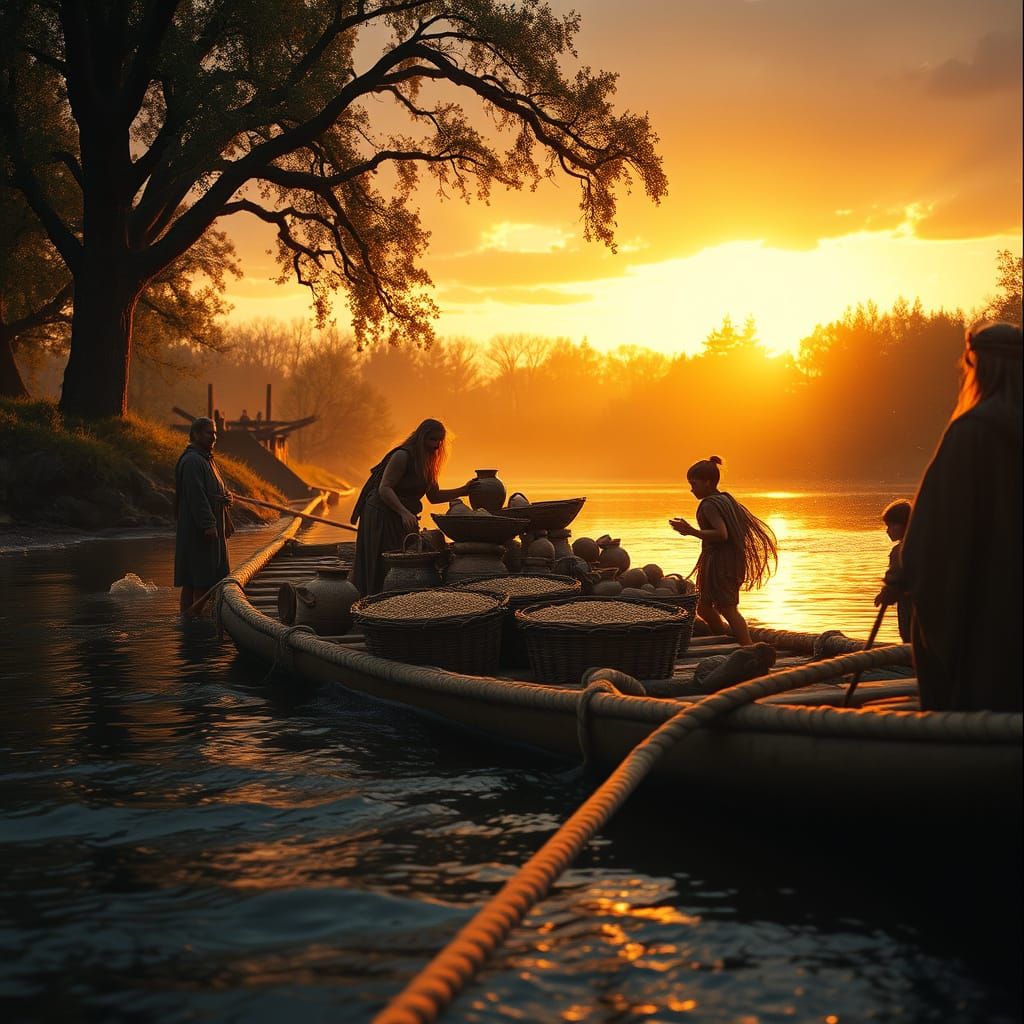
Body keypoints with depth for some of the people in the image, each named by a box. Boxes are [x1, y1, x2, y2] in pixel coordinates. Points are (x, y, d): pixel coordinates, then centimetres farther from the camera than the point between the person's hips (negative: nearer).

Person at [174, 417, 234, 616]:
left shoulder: (207, 459, 19)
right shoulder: (192, 461, -14)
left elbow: (217, 489, 27)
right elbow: (196, 495, -22)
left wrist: (227, 496, 5)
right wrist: (208, 524, -25)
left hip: (212, 528, 10)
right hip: (196, 530, -10)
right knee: (199, 580, -7)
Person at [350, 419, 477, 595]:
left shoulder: (426, 462, 12)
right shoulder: (402, 456, -16)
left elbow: (434, 496, 14)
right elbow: (384, 489, -23)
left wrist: (463, 490, 2)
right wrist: (404, 513, -34)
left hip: (401, 521, 9)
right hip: (381, 516, -9)